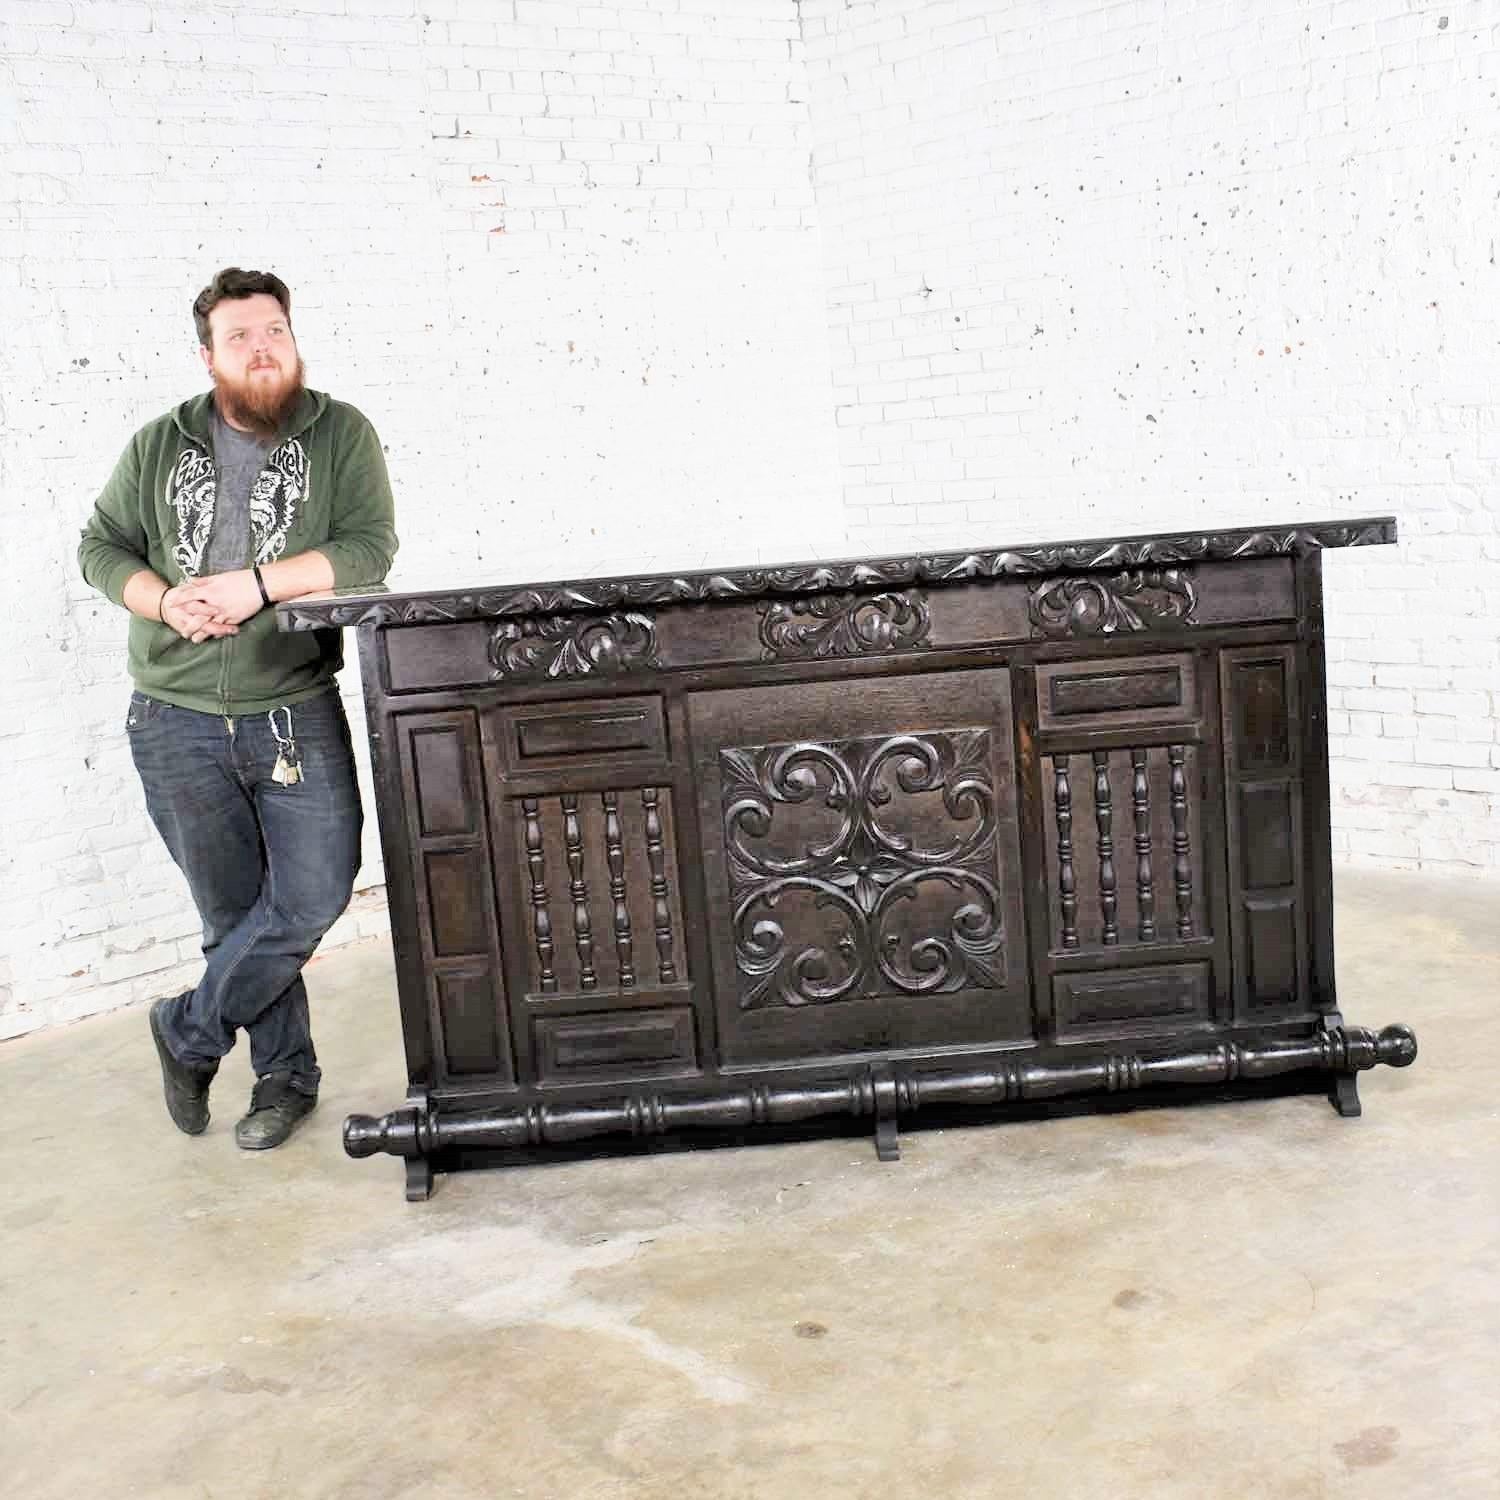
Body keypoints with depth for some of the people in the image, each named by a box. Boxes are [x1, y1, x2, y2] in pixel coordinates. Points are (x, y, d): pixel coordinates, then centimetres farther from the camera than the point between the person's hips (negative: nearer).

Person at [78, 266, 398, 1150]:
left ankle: (190, 1030, 16)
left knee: (312, 896, -7)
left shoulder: (342, 435, 0)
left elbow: (369, 549, -11)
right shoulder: (159, 446, 8)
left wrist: (256, 584, -20)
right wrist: (166, 600, -11)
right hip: (177, 723, 2)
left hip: (296, 715, -2)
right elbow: (100, 547, 9)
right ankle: (286, 1075, 24)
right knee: (233, 911, 8)